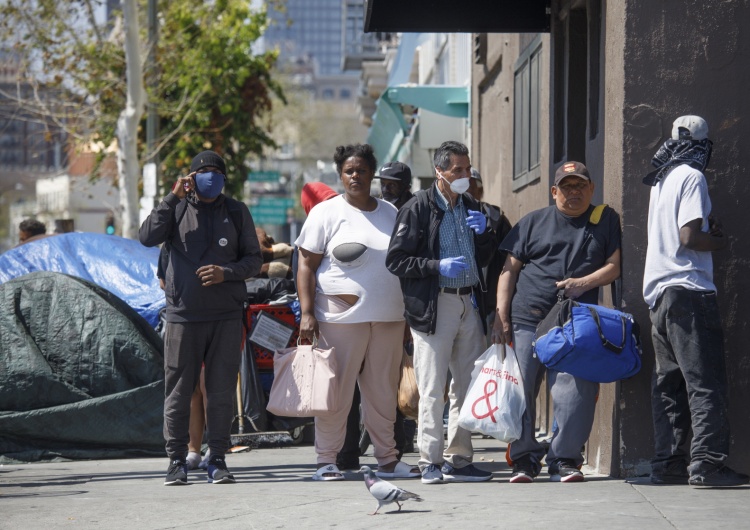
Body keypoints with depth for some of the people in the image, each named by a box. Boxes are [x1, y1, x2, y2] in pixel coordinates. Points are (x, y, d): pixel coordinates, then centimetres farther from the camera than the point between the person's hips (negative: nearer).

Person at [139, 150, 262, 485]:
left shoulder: (236, 212, 9)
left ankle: (217, 460, 9)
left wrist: (226, 273, -10)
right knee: (178, 391, 0)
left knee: (222, 391, 2)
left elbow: (254, 259, 9)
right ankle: (177, 460, 8)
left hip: (226, 317, 1)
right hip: (183, 315, -1)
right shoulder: (177, 209, 5)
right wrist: (173, 198, -13)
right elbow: (147, 238, -11)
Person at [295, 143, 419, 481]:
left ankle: (387, 459, 15)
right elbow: (307, 265, -2)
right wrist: (307, 313, -11)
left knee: (383, 392, 8)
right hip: (340, 317, -4)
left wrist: (410, 314, 15)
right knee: (336, 391, -4)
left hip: (388, 319, 4)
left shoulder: (390, 213, 15)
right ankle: (326, 461, 2)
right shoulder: (326, 213, 1)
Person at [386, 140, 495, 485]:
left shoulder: (471, 207, 15)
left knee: (469, 386, 7)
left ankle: (458, 459, 14)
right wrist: (438, 266, -17)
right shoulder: (418, 208, -4)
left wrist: (483, 234, 0)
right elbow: (396, 260, -7)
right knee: (433, 389, -5)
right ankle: (430, 462, 0)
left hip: (469, 304, 6)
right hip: (433, 306, -6)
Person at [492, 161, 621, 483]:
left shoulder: (606, 220, 13)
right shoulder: (534, 222, 13)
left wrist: (584, 283, -10)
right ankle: (525, 458, 10)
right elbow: (509, 270, 10)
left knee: (575, 392, -11)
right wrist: (500, 317, 0)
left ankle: (564, 459, 0)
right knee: (519, 390, -1)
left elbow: (616, 264, 7)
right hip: (526, 319, 1)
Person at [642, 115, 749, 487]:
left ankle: (668, 464, 7)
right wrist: (719, 242, 0)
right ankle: (706, 463, -16)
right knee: (705, 382, -10)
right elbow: (689, 237, -17)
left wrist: (709, 228, 9)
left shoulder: (660, 181, 18)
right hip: (689, 292, -9)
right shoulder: (691, 177, -8)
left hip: (659, 293, 9)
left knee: (667, 383, 8)